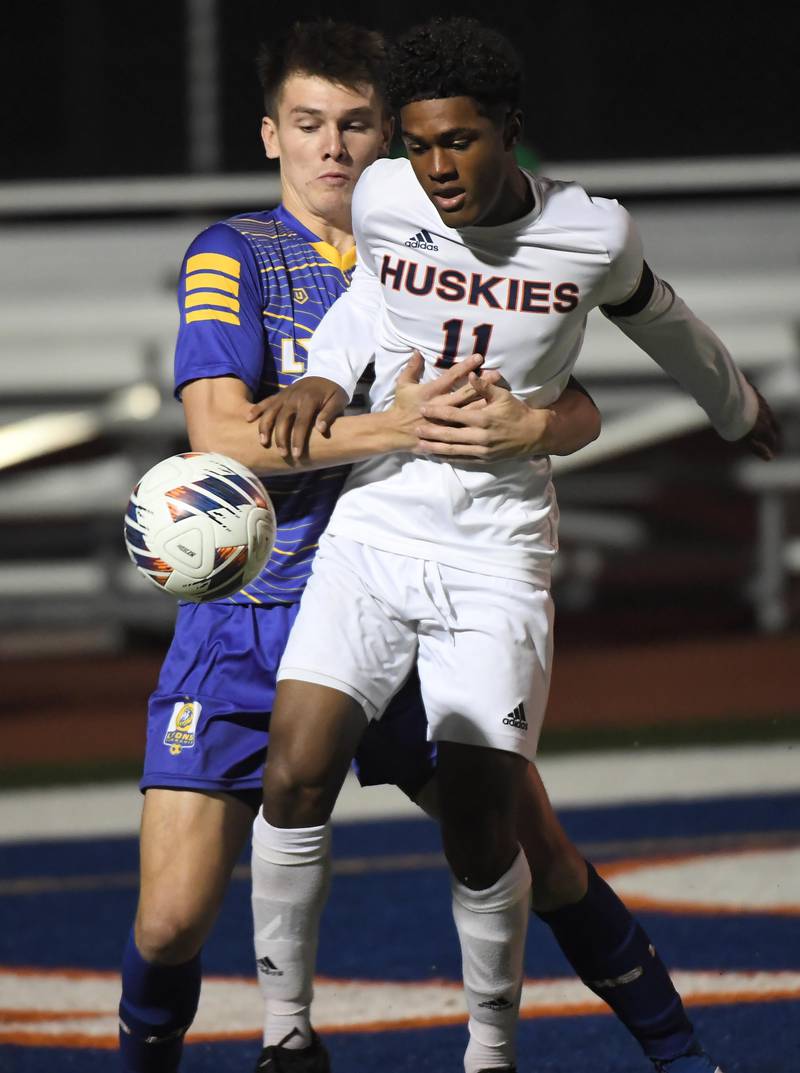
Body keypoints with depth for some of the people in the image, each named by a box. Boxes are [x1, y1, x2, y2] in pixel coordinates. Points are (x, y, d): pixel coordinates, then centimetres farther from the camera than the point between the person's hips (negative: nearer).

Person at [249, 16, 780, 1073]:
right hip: (373, 527, 2)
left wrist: (739, 408, 34)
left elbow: (657, 318, 17)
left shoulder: (593, 234, -6)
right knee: (296, 775, -16)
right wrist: (323, 375, 4)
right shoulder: (381, 198, -3)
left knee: (483, 832, -10)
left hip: (498, 555, -2)